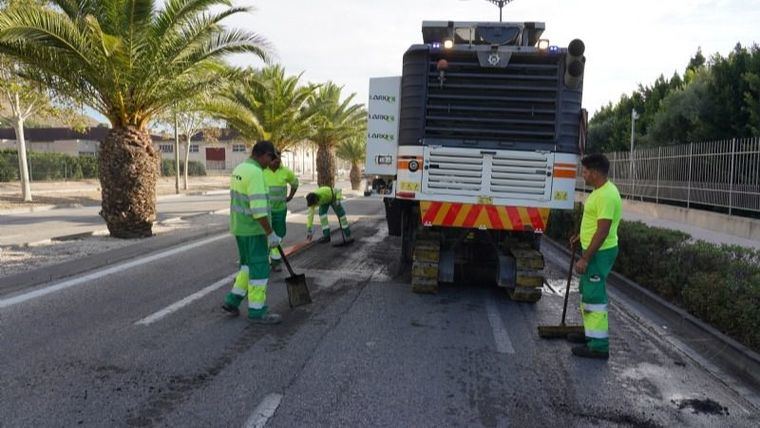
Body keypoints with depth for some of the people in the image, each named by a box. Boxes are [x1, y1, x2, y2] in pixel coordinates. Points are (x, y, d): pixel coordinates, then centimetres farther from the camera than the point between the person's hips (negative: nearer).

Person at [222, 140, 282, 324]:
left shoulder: (240, 169, 10)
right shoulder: (255, 173, -22)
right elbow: (259, 209, -27)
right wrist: (271, 234, -21)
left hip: (241, 226, 9)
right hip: (253, 230, -9)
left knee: (249, 264, 21)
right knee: (259, 268, 0)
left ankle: (232, 300, 23)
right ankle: (257, 311, 9)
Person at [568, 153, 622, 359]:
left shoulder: (606, 195, -23)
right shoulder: (600, 191, 10)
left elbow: (603, 231, -26)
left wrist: (585, 258, -25)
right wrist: (582, 235, 25)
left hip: (600, 252, -11)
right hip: (594, 250, 11)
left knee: (594, 296, -6)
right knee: (587, 292, 21)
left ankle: (599, 346, 1)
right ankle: (591, 332, 35)